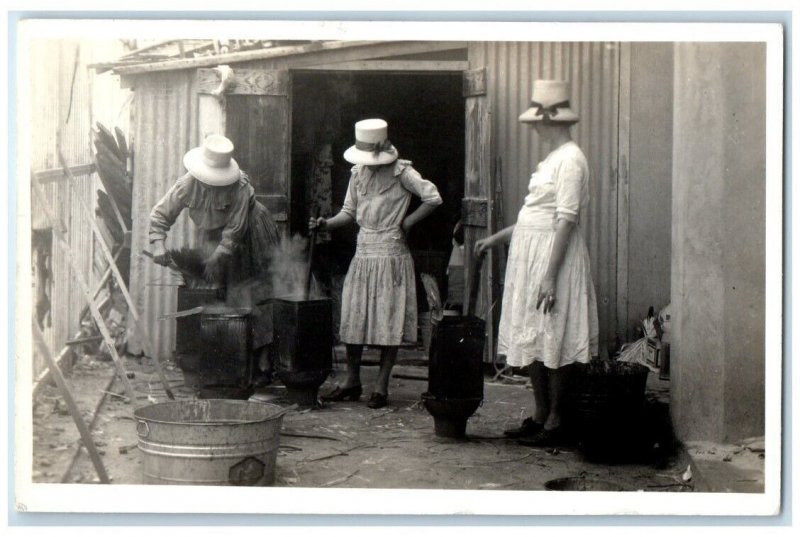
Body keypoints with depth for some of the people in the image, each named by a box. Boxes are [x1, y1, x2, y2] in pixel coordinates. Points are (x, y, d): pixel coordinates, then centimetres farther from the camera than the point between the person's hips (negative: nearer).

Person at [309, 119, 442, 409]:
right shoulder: (358, 173, 10)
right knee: (352, 318, 5)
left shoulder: (401, 172, -7)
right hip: (363, 253, 5)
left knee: (389, 321, -2)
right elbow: (349, 211, 14)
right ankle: (352, 382, 16)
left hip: (391, 255, -5)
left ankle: (381, 386, 5)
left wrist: (406, 223, -9)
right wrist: (326, 223, -3)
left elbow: (433, 198, -14)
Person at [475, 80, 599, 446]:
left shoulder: (570, 160, -15)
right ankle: (540, 416, 21)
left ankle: (554, 422, 6)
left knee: (552, 341, -2)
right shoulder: (553, 158, 16)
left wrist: (549, 275, -23)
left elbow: (566, 220, -20)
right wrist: (496, 238, 24)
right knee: (533, 341, 12)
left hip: (552, 256, -10)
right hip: (531, 256, 10)